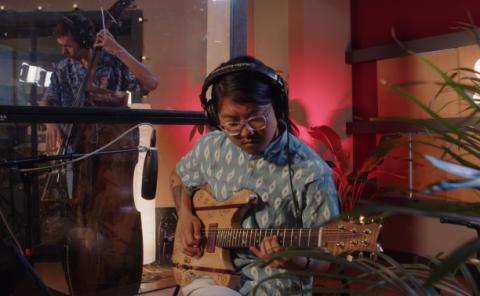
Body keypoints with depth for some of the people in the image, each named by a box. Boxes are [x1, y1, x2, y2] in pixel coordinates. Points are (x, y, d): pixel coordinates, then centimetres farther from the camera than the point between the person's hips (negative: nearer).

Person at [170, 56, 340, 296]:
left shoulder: (311, 173, -18)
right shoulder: (210, 147, -3)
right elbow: (178, 177, 18)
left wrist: (298, 261, -30)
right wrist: (185, 214, 2)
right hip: (211, 274, 3)